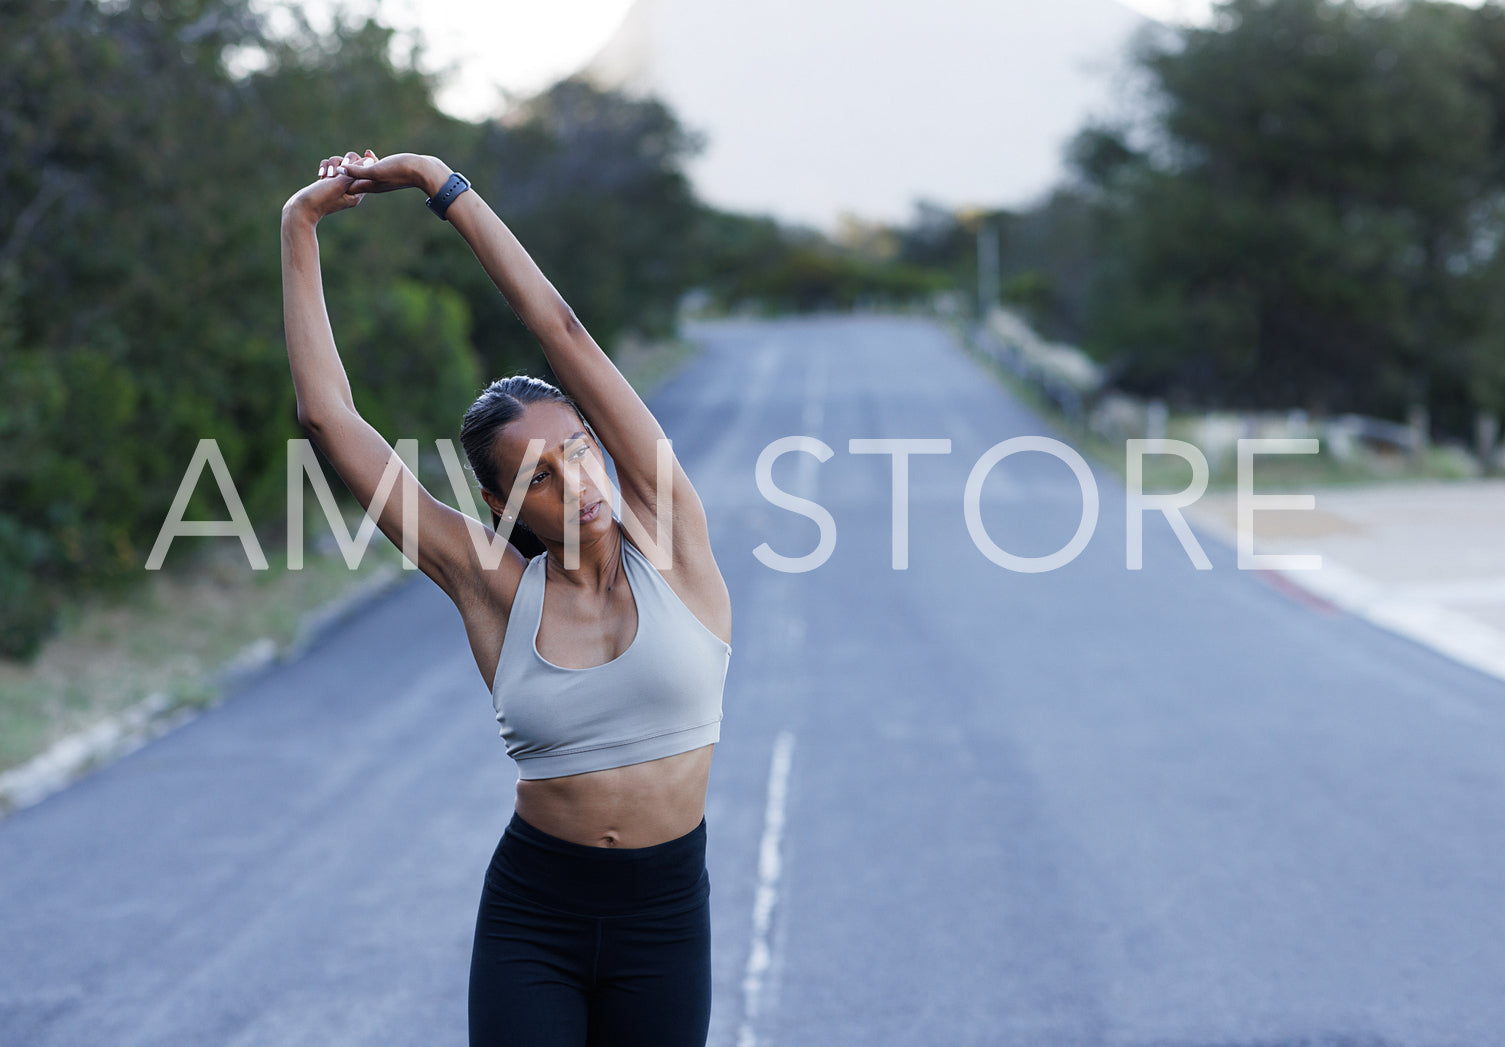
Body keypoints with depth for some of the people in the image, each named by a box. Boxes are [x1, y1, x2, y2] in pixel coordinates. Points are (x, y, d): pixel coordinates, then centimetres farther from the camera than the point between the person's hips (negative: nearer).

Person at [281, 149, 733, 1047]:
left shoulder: (671, 542, -5)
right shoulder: (495, 591, -4)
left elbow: (567, 335, -9)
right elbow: (329, 415, -5)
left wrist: (443, 185, -6)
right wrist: (300, 231, -3)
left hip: (663, 916, 0)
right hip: (530, 915, 0)